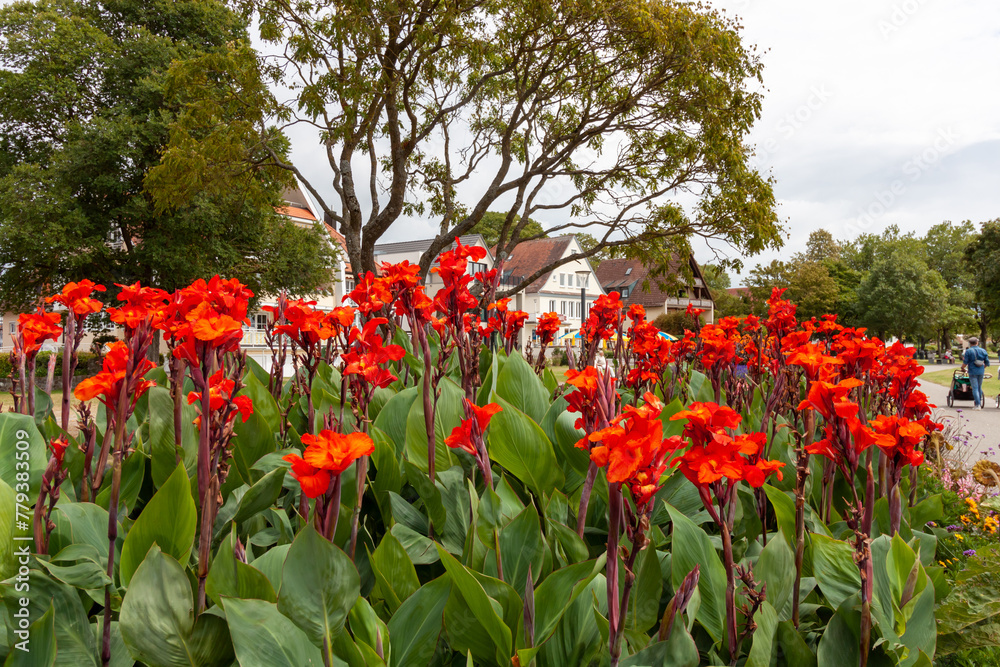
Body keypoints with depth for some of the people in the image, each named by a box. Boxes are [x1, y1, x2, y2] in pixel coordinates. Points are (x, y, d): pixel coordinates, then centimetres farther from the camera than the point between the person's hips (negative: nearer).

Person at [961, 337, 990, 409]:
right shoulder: (983, 351, 5)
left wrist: (963, 368, 11)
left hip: (972, 372, -4)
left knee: (975, 388, -4)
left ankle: (978, 405, -9)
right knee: (979, 387, 16)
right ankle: (980, 403, 22)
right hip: (981, 372, 4)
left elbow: (965, 362, -8)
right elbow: (987, 363, 8)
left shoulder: (968, 351, -7)